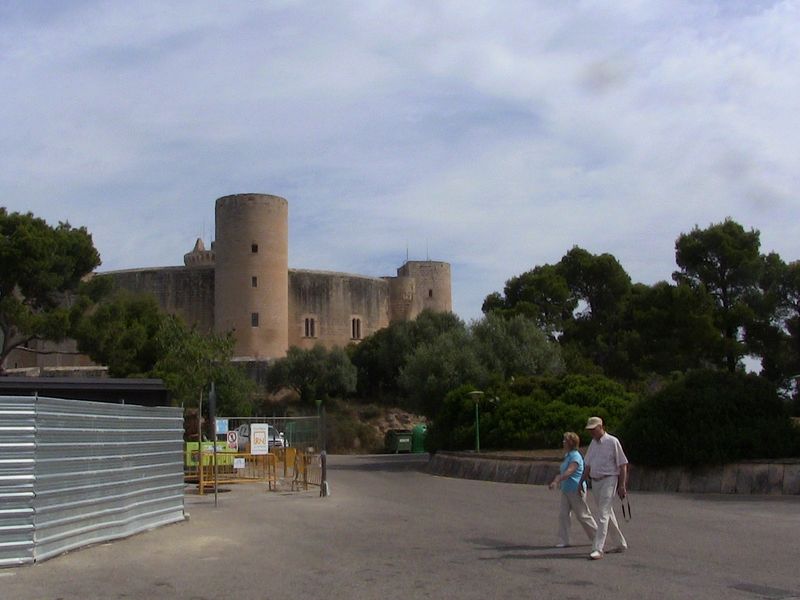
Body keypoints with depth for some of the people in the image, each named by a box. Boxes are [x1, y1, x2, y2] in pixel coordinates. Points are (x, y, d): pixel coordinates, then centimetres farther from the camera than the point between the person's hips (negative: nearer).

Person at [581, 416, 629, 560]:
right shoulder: (593, 443, 13)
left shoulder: (612, 442, -8)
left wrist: (622, 485, -13)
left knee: (603, 514, -13)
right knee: (607, 513, 14)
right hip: (595, 482, 7)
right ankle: (619, 544, 26)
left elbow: (623, 464, -8)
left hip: (608, 480, -7)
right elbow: (588, 465, 19)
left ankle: (598, 549, -16)